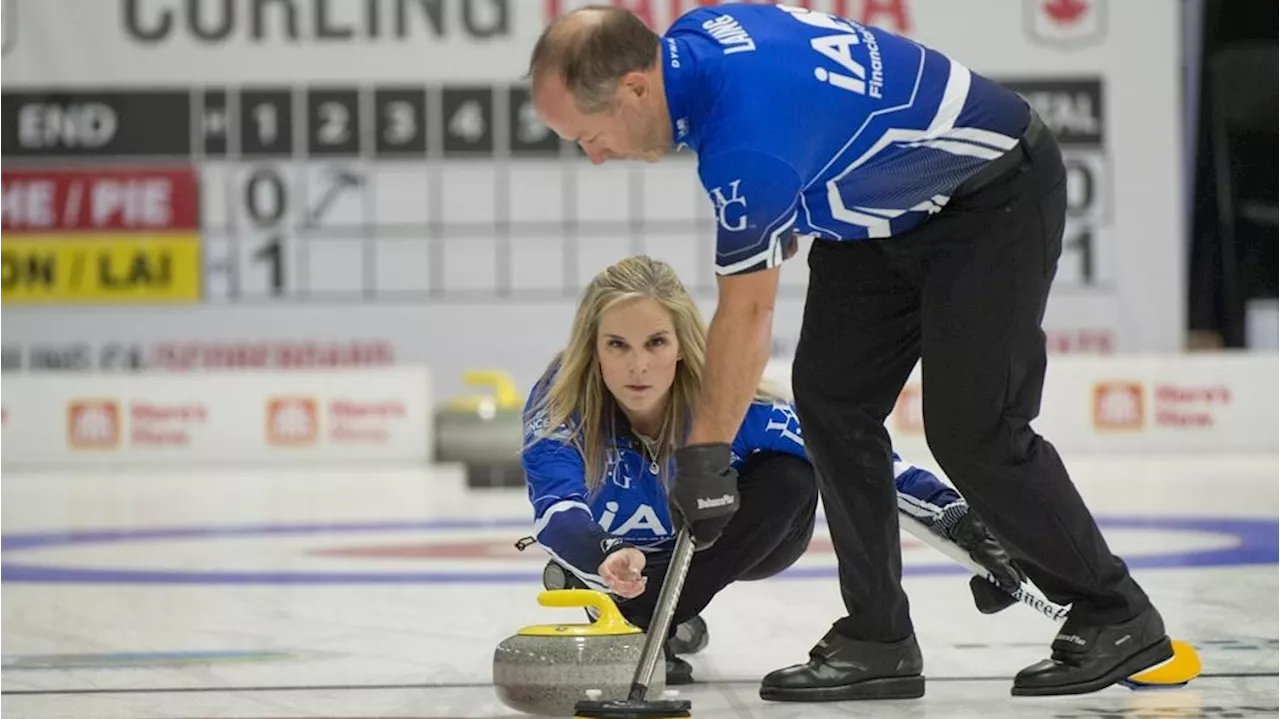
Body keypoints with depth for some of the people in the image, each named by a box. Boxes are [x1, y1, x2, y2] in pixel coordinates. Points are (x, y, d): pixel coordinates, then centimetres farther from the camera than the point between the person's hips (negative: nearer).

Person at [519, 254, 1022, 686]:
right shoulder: (559, 404, -34)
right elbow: (557, 513, -49)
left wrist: (954, 517, -42)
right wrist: (607, 559, -71)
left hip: (720, 542, -1)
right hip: (619, 546, 1)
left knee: (789, 480, -32)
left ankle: (639, 623, -22)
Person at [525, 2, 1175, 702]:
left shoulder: (748, 134, -35)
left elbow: (746, 314, -26)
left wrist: (704, 454, -18)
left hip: (996, 194, -10)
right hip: (892, 204, 10)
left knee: (972, 429, -13)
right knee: (829, 397, -1)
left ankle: (1116, 617, 4)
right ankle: (877, 641, 1)